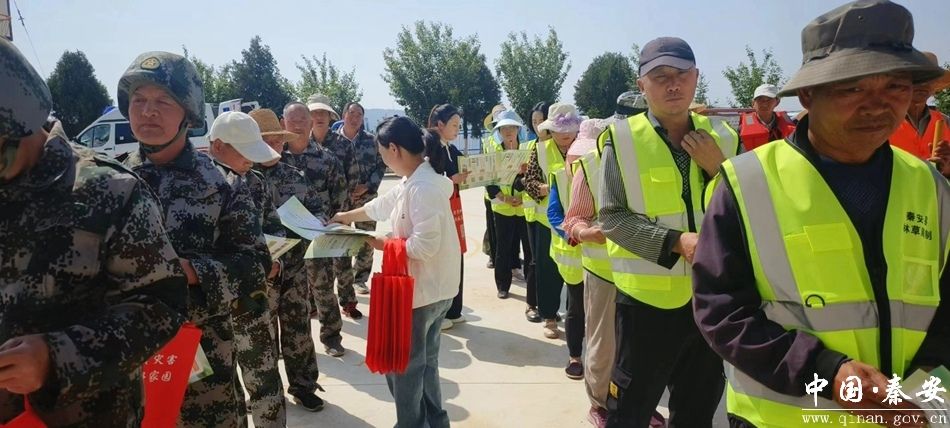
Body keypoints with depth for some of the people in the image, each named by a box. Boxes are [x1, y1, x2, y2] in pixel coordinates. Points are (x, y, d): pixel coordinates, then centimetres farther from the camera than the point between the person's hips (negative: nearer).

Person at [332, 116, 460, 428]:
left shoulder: (423, 188, -24)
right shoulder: (414, 181, 8)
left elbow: (424, 246, -29)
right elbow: (383, 204, 23)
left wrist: (383, 244, -16)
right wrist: (348, 216, 34)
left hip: (422, 289, -10)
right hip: (430, 288, 10)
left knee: (402, 367, 9)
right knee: (423, 362, 24)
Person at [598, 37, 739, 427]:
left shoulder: (721, 139, 2)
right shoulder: (623, 138, -9)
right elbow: (611, 217, -11)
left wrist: (717, 168, -11)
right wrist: (677, 241, -22)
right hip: (647, 296, -4)